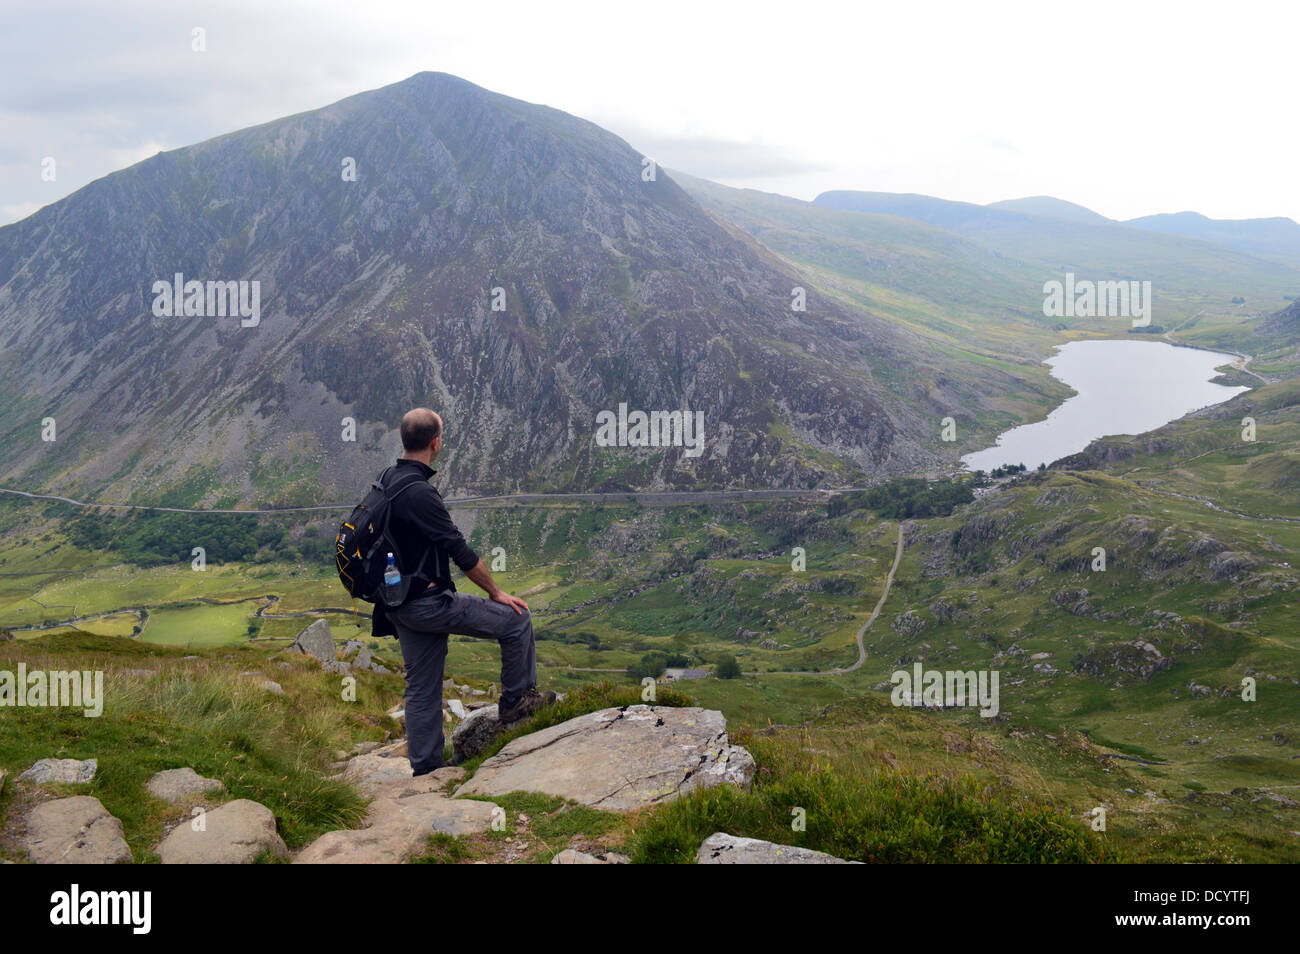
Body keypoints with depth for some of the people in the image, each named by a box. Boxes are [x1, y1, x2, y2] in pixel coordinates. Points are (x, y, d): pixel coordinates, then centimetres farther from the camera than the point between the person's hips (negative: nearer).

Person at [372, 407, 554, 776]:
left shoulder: (386, 480, 6)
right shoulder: (419, 493, -24)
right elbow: (460, 551, -18)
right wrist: (496, 593, -7)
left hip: (399, 604, 9)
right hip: (428, 603, -9)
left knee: (422, 688, 16)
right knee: (516, 619, 4)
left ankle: (424, 768, 23)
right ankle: (517, 700, 16)